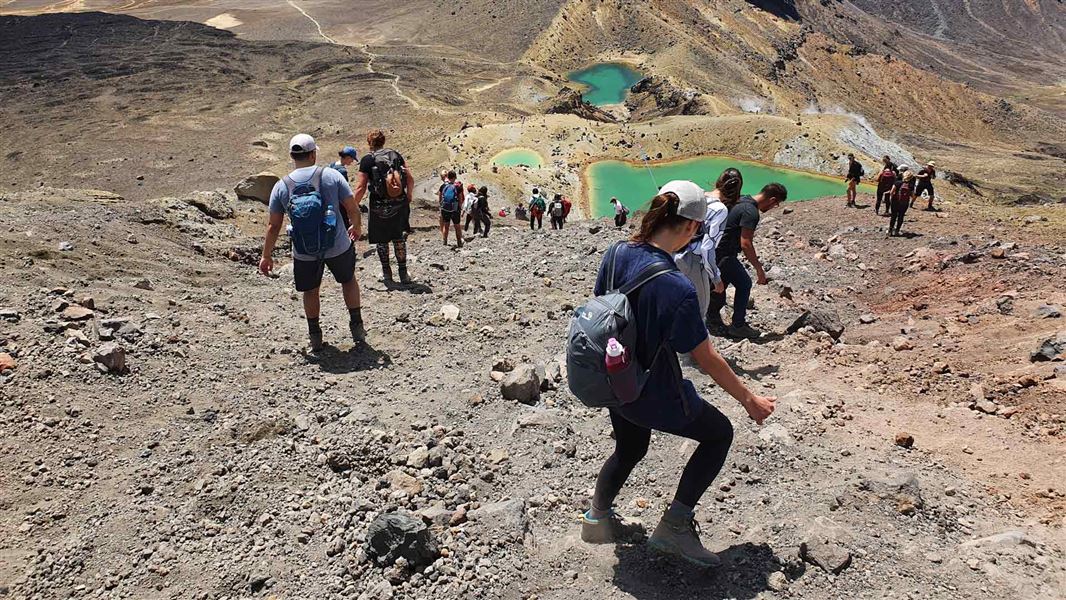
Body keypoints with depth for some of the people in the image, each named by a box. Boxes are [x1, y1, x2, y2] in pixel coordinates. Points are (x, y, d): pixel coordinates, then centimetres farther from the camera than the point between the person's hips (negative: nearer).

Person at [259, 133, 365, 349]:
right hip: (338, 246, -1)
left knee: (310, 291, 23)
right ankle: (357, 326, 27)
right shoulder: (331, 176, -11)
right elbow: (353, 208, -6)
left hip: (304, 253, 1)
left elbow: (273, 226, -3)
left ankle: (315, 336, 32)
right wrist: (357, 227, 15)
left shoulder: (281, 186, -6)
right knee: (348, 280, 25)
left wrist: (266, 256, 9)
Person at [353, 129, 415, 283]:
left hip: (379, 205, -3)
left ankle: (386, 274, 20)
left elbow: (361, 188, -10)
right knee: (398, 237, 15)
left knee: (382, 239, 13)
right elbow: (410, 179, 3)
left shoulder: (367, 159, -6)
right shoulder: (396, 154, 4)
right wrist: (409, 195, 19)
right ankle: (403, 273, 15)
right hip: (399, 203, 3)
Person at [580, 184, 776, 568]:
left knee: (629, 449, 32)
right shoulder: (676, 289, -31)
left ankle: (597, 518, 49)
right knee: (719, 433, 18)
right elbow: (706, 360, -21)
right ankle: (674, 525, 18)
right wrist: (749, 400, -6)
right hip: (654, 396, -7)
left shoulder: (616, 255, -11)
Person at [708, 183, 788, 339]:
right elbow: (745, 244, -25)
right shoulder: (751, 212, -21)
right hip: (723, 255, -10)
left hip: (715, 250, 10)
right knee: (744, 284, 0)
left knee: (722, 282, 23)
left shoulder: (743, 201, 10)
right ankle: (738, 326, 7)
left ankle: (713, 318, 36)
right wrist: (759, 269, -20)